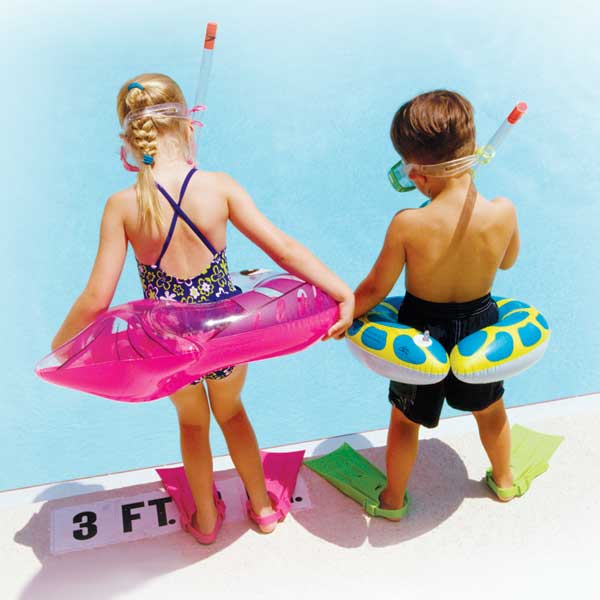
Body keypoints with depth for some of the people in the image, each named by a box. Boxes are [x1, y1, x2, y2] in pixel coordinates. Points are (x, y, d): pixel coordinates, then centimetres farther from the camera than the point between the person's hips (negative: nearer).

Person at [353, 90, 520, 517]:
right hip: (480, 323, 3)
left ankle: (393, 499, 42)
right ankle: (504, 478, 54)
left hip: (422, 330, -2)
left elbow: (376, 289, -17)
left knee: (405, 419, 21)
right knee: (490, 408, 29)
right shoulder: (503, 211, -23)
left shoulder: (408, 225, -30)